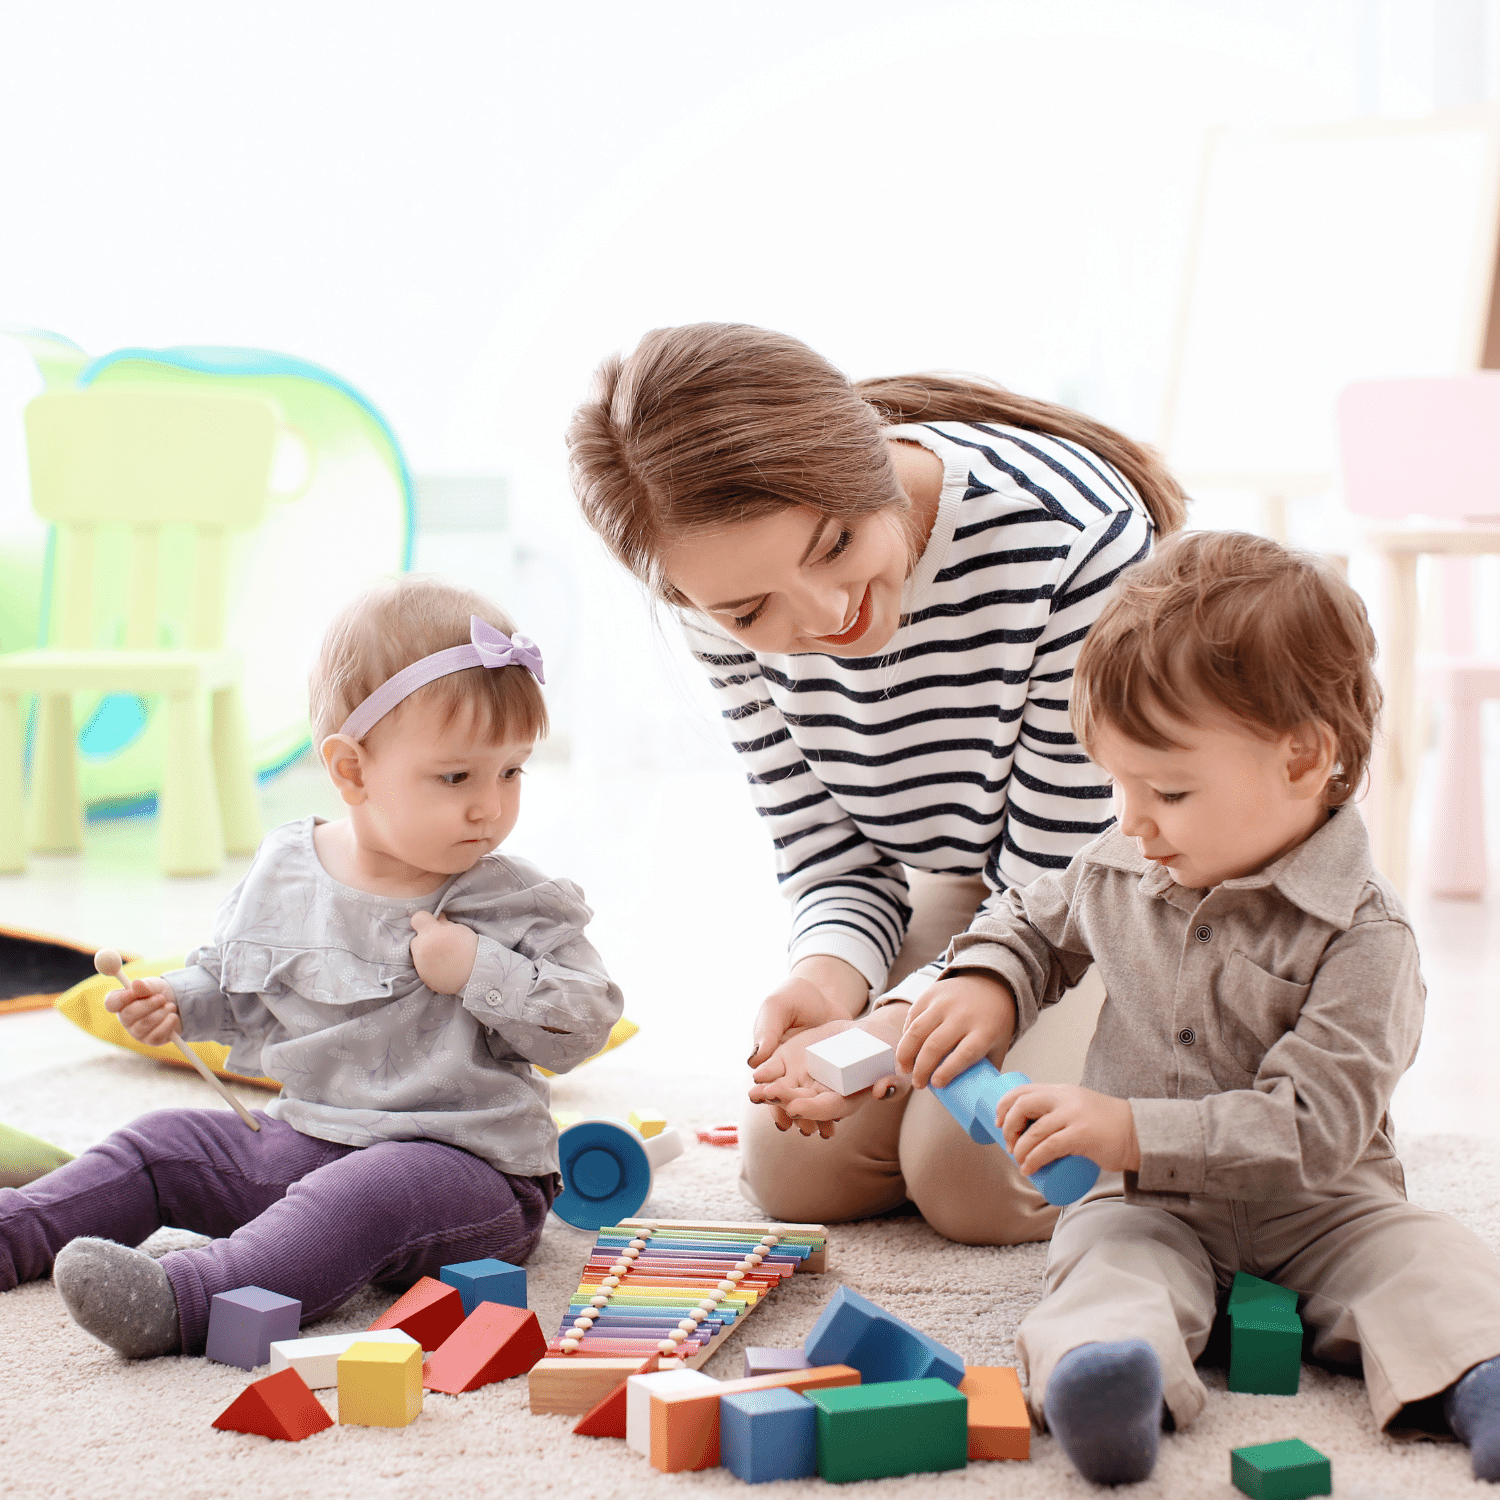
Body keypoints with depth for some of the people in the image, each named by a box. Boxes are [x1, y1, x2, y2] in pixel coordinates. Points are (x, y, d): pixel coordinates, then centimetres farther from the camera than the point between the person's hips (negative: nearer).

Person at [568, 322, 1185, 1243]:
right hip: (960, 892, 5)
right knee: (796, 1171, -5)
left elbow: (1059, 888, -26)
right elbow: (832, 857, -8)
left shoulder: (1074, 539, -36)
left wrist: (896, 1030, -40)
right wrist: (827, 977, -31)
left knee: (975, 1176, -20)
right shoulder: (734, 597, -19)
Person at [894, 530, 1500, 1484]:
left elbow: (1313, 1127, -22)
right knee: (1109, 1261, -31)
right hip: (1146, 1202, 2)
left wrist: (1135, 1132, -28)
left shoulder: (1361, 935, -16)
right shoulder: (1119, 875, 4)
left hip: (1313, 1206, -2)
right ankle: (1102, 1366, -59)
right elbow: (1035, 923, 27)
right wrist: (985, 983, 4)